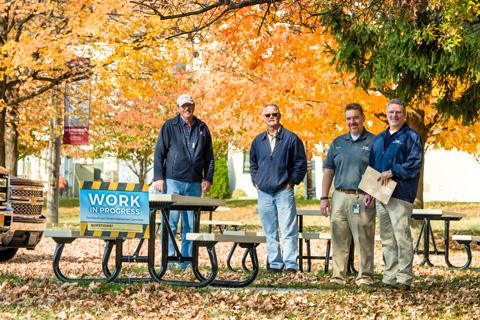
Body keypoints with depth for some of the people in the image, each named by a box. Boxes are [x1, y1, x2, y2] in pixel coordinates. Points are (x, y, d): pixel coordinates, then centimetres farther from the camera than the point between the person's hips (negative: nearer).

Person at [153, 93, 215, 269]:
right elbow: (159, 153, 1)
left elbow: (209, 156, 17)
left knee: (190, 225, 5)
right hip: (173, 182, -3)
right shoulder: (169, 126, 3)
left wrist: (208, 178, 7)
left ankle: (187, 261, 10)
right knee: (171, 222, -4)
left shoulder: (202, 128, 13)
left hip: (194, 183, 3)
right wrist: (158, 177, -7)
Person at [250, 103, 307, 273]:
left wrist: (291, 182, -5)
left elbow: (301, 163, 0)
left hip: (284, 191, -4)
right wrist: (256, 181, 11)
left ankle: (290, 263, -6)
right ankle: (274, 263, 14)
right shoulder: (258, 141, 12)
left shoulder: (291, 138, -1)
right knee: (270, 231, 8)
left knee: (288, 230, -7)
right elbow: (253, 164, 24)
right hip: (264, 192, 4)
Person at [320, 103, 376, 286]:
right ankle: (338, 276, 11)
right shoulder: (338, 142, 16)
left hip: (362, 199, -4)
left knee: (364, 240, -4)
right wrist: (324, 198, 8)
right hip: (339, 197, 4)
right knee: (339, 240, 5)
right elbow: (328, 171, 16)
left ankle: (365, 277, 2)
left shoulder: (373, 142, 3)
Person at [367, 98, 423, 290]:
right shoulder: (378, 139, 20)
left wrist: (392, 172, -16)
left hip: (400, 195, -7)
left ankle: (404, 278, -8)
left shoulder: (411, 137, -1)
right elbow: (371, 166, 24)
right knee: (386, 238, 9)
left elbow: (414, 164, -12)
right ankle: (390, 276, 14)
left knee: (401, 236, -10)